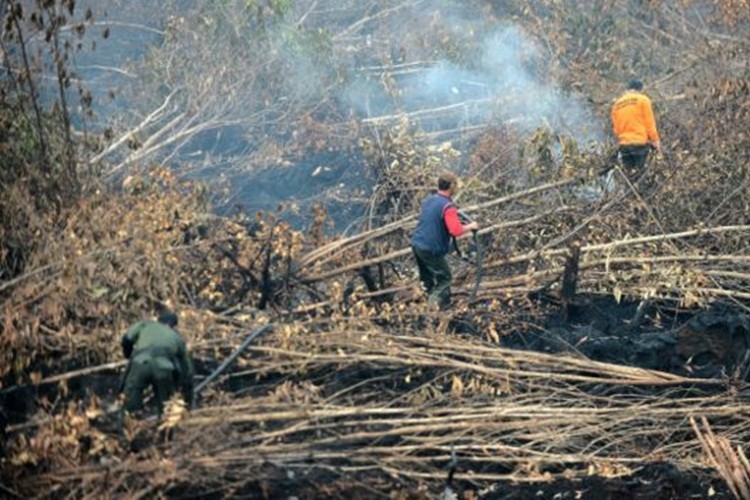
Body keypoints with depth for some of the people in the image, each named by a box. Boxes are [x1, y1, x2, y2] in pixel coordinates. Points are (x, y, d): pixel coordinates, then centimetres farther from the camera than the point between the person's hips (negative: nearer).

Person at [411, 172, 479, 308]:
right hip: (431, 250, -8)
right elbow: (456, 231, -27)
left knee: (427, 279, 20)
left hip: (416, 245, 8)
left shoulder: (428, 200, 10)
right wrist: (470, 226, -9)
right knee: (444, 279, 3)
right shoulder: (448, 207, -17)